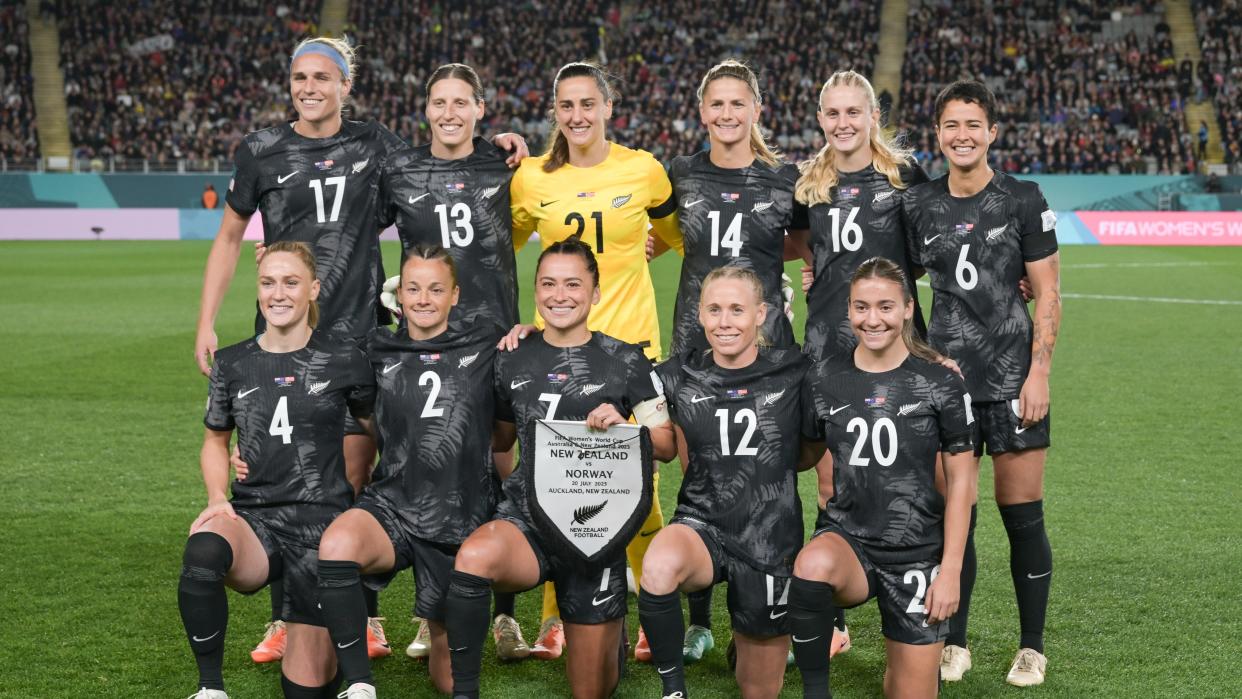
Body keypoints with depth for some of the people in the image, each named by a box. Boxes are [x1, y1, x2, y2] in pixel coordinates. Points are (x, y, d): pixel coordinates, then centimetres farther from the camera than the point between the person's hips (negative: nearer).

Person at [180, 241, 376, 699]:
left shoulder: (344, 360, -1)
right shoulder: (232, 364, 6)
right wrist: (217, 497, 1)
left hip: (320, 521, -1)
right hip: (253, 517, 1)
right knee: (203, 551, -38)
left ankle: (324, 635, 34)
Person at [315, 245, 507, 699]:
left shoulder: (486, 346, 5)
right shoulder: (379, 352, 8)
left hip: (461, 520, 0)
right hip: (392, 507, 0)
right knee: (336, 546, -38)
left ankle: (444, 631, 46)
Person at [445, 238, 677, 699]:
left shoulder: (625, 362, -2)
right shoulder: (512, 363, 5)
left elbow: (667, 447, 1)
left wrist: (623, 426, -17)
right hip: (528, 513, 1)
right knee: (473, 557, -38)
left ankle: (613, 635, 47)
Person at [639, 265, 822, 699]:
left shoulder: (795, 372, -4)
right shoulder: (679, 377, -2)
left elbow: (810, 454, 11)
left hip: (771, 542, 1)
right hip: (701, 526, 0)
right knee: (660, 566, -38)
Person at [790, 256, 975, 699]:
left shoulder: (939, 383, -5)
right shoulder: (825, 379, 1)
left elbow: (960, 481, -1)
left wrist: (951, 570, -5)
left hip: (917, 551, 0)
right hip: (847, 534, 1)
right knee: (812, 566, -37)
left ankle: (917, 656, 39)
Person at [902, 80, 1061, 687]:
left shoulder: (1023, 200, -1)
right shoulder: (917, 205, 6)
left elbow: (1047, 294, -1)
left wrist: (1038, 373, -8)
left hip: (1014, 381, -2)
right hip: (946, 380, 2)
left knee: (1022, 516, 1)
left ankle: (1032, 648, 15)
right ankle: (954, 645, 17)